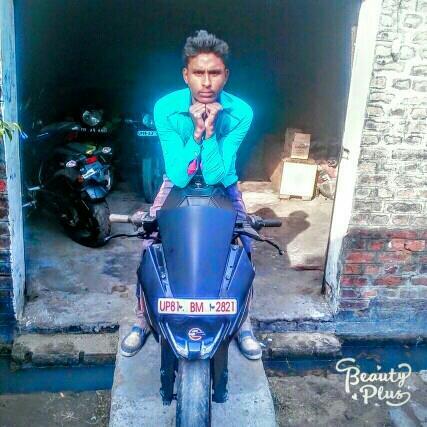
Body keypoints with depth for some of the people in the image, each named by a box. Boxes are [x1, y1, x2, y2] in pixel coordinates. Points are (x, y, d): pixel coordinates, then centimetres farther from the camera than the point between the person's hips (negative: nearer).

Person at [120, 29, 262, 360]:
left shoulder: (240, 113, -25)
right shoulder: (166, 108, -26)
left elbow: (215, 174, -27)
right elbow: (179, 175, -27)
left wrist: (210, 130, -39)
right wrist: (197, 131, -38)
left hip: (222, 183, 1)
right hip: (178, 182, 0)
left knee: (244, 250, -3)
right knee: (149, 247, -7)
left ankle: (242, 322, 20)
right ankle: (142, 321, 15)